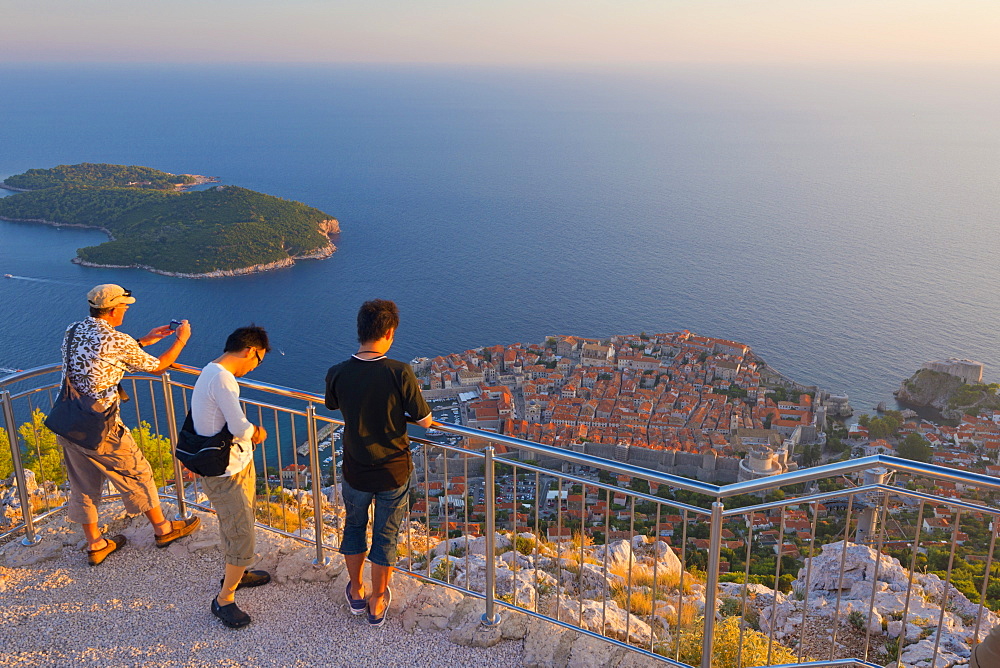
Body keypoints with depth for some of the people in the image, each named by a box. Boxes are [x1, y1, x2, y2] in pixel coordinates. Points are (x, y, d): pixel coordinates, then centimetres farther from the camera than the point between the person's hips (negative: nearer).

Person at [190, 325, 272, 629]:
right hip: (227, 476, -10)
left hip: (240, 465, 10)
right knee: (242, 541, 0)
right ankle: (224, 600, 17)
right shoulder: (221, 378, -26)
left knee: (239, 528, 27)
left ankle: (236, 574, 47)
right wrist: (255, 432, -9)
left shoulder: (213, 372, 7)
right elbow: (241, 429, -30)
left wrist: (250, 431, 0)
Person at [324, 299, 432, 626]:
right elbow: (424, 420, -14)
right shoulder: (400, 373, -24)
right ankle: (377, 602, 34)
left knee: (354, 526, 27)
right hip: (393, 472, -2)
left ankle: (355, 592, 43)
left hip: (355, 471, 2)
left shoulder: (337, 374, -15)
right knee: (385, 536, 17)